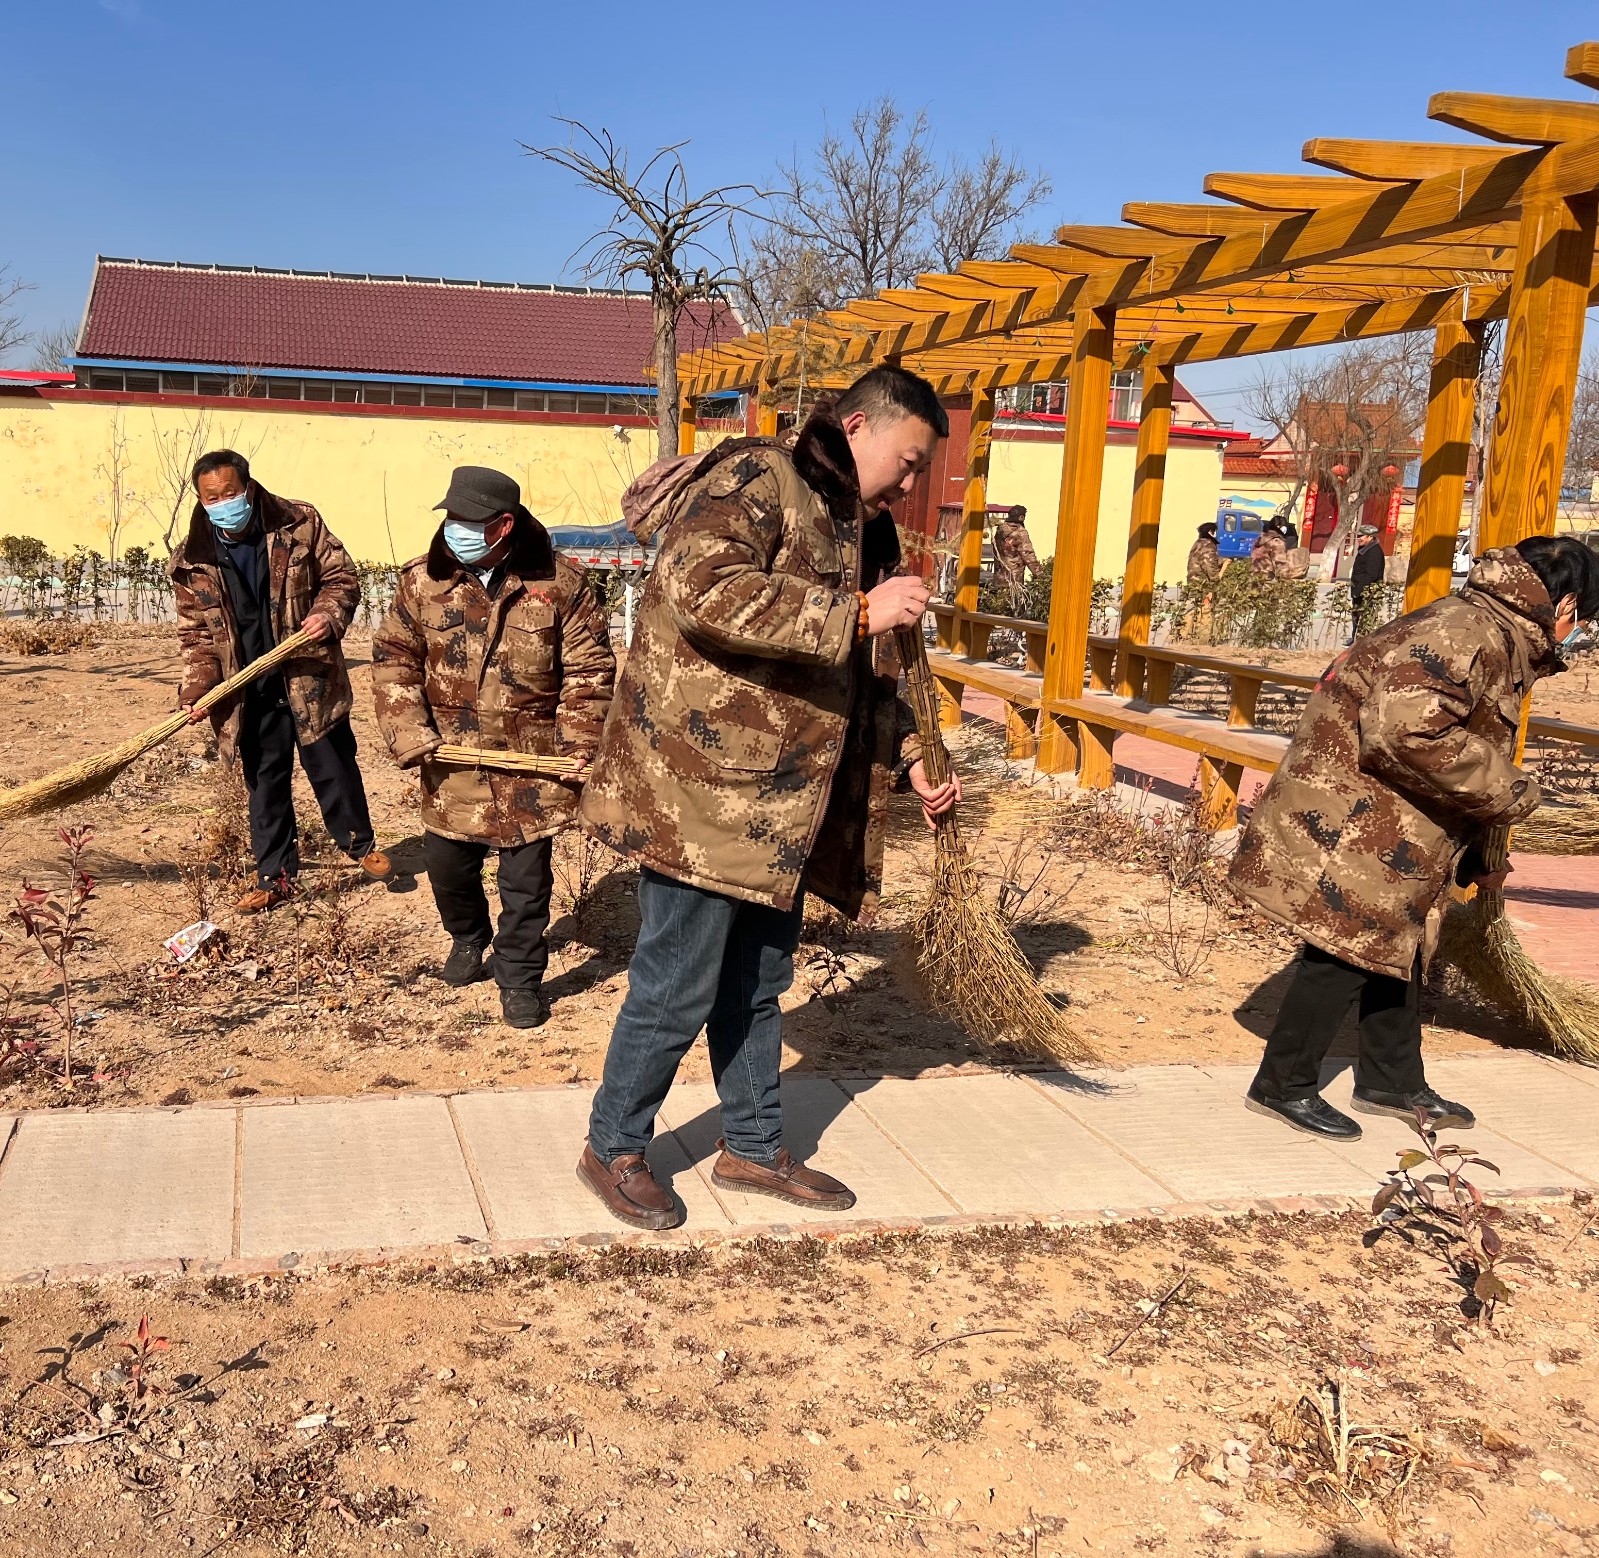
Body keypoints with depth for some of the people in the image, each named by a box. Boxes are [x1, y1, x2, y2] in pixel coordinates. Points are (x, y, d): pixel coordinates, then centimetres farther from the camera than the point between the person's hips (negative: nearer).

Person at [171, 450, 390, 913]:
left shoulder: (300, 525, -6)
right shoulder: (191, 561, -3)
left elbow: (341, 576, 2)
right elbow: (196, 634, 3)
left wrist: (329, 614, -18)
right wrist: (197, 688, -11)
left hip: (310, 677, -1)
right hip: (251, 692, 2)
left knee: (332, 766, 8)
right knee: (265, 781, 9)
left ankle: (360, 844, 31)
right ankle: (275, 876, 20)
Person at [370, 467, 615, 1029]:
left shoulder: (559, 583, -9)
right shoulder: (424, 580, -3)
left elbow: (590, 670, -5)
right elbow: (393, 657, 3)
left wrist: (577, 749, -10)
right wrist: (408, 732, -8)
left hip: (531, 767, -3)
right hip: (451, 764, 3)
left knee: (526, 879, 4)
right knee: (447, 865, 15)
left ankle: (520, 978, 22)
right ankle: (468, 939, 45)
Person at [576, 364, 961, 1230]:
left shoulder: (859, 532, 18)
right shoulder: (755, 478, -10)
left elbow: (868, 678, 24)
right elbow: (705, 592, -27)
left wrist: (912, 760, 9)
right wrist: (857, 613, -26)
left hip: (780, 803, 9)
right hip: (698, 786, -9)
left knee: (758, 982, 18)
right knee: (679, 987, 1)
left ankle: (753, 1146, 33)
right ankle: (612, 1148, 21)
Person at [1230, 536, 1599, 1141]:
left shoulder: (1498, 640, 15)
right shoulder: (1468, 633, -21)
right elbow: (1407, 733, -35)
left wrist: (1472, 859, 18)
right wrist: (1507, 791, -23)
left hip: (1386, 831, 11)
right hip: (1348, 824, -11)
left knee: (1397, 945, 18)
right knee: (1349, 947, -5)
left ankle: (1393, 1083, 33)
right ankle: (1284, 1086, 9)